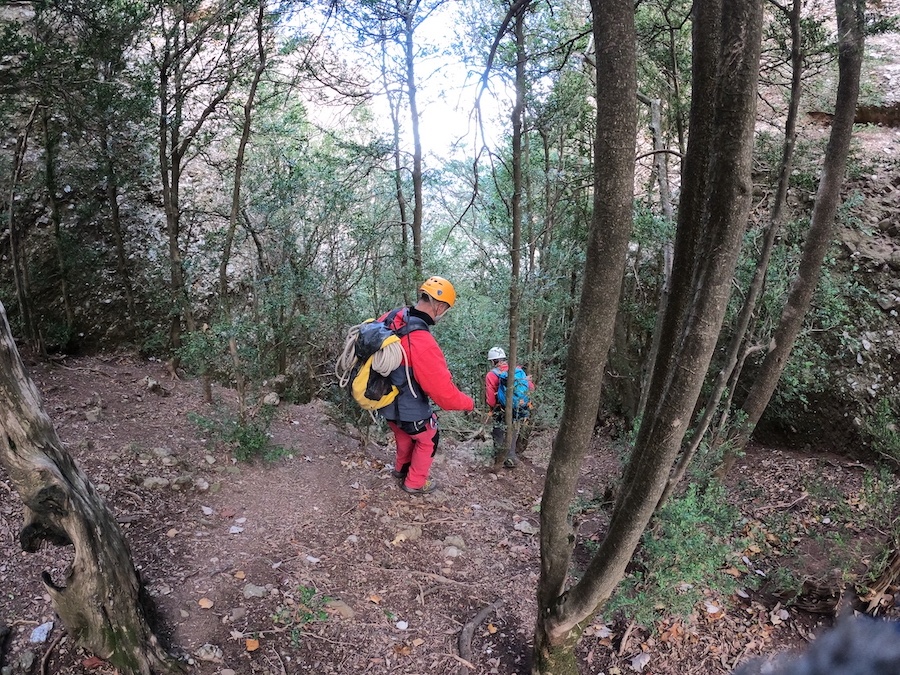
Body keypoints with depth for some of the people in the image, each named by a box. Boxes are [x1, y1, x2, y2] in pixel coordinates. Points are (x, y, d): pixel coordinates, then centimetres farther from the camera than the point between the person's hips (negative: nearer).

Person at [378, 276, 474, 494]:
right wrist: (469, 402, -11)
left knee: (405, 434, 33)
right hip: (408, 409, -7)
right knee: (428, 439, 21)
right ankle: (415, 483, 37)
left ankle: (401, 468, 54)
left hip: (384, 400, 7)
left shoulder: (390, 319, -12)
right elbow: (445, 393, -30)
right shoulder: (423, 345, -36)